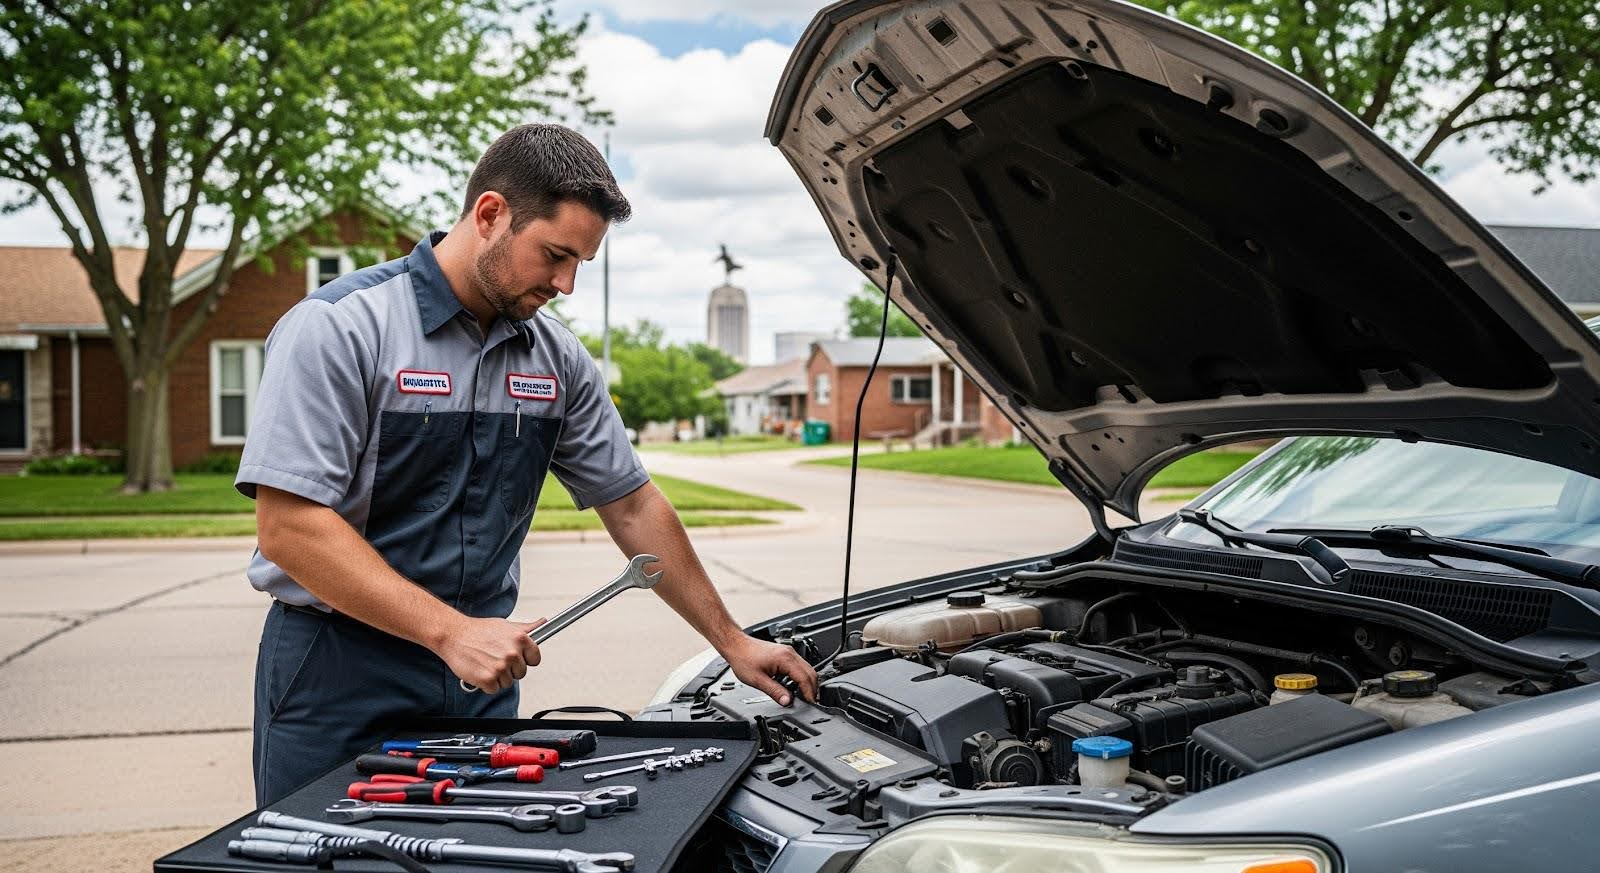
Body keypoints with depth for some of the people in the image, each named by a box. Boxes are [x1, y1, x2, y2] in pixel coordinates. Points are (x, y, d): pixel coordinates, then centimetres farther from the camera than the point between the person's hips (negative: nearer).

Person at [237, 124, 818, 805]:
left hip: (479, 671, 5)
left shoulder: (558, 359, 5)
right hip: (338, 671, -5)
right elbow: (288, 525, -21)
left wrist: (732, 643, 9)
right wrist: (450, 632, -26)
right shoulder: (340, 327, -14)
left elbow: (633, 507, 12)